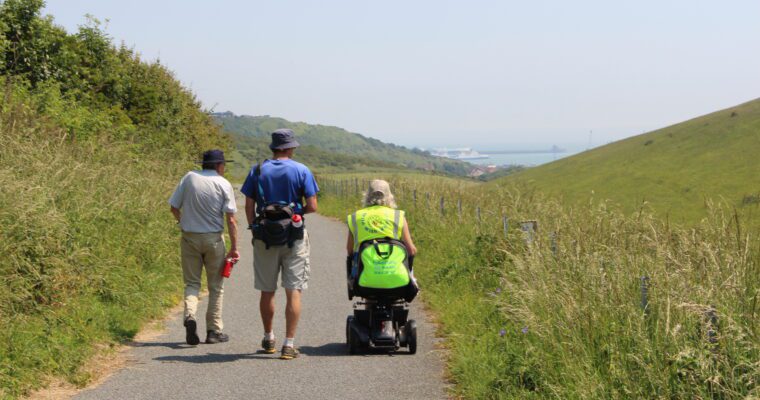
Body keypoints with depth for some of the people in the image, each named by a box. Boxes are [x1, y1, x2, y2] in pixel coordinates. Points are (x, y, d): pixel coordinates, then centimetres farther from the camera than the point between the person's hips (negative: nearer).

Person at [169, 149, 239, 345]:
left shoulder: (189, 178, 0)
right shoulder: (223, 184, -5)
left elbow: (174, 207, 2)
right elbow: (230, 219, -9)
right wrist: (234, 247, -4)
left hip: (189, 236, 2)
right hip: (213, 239, -1)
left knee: (192, 282, 10)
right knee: (215, 286, 10)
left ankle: (190, 315, -16)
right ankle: (214, 331, 11)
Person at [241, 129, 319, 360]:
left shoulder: (257, 171, 3)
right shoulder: (301, 171, -3)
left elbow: (249, 206, 1)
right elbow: (312, 207, -7)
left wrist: (254, 229, 10)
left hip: (264, 237, 2)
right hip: (294, 237, -2)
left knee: (267, 291, 13)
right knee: (293, 292, 0)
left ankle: (268, 339, 26)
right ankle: (289, 345, -5)